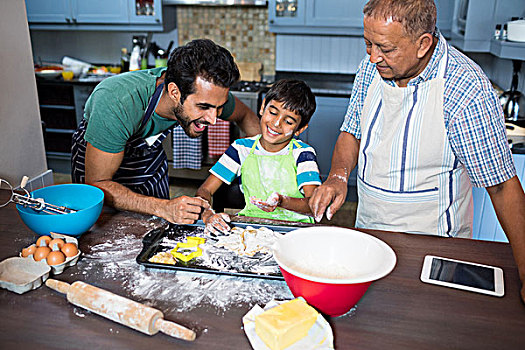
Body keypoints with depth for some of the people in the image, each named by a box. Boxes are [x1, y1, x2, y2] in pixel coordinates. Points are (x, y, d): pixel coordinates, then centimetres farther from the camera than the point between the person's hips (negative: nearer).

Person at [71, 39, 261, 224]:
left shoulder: (208, 93, -29)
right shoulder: (118, 103, -44)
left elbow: (245, 115, -7)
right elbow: (97, 184, -37)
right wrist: (164, 208, -50)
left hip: (149, 152, 4)